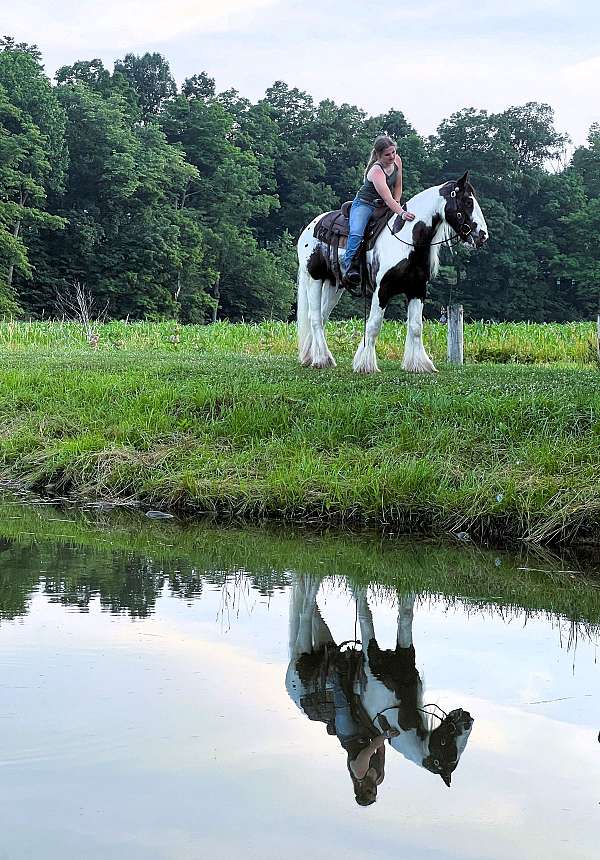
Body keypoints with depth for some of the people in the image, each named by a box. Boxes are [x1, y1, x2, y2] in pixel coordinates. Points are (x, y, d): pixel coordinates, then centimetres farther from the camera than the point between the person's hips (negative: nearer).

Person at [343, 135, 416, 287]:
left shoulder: (397, 161, -4)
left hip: (383, 206, 7)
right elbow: (387, 198, -36)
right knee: (356, 233, -32)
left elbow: (398, 187, 9)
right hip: (364, 204, -7)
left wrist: (397, 204, -3)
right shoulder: (376, 171, -27)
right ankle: (351, 267, -37)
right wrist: (401, 213, -48)